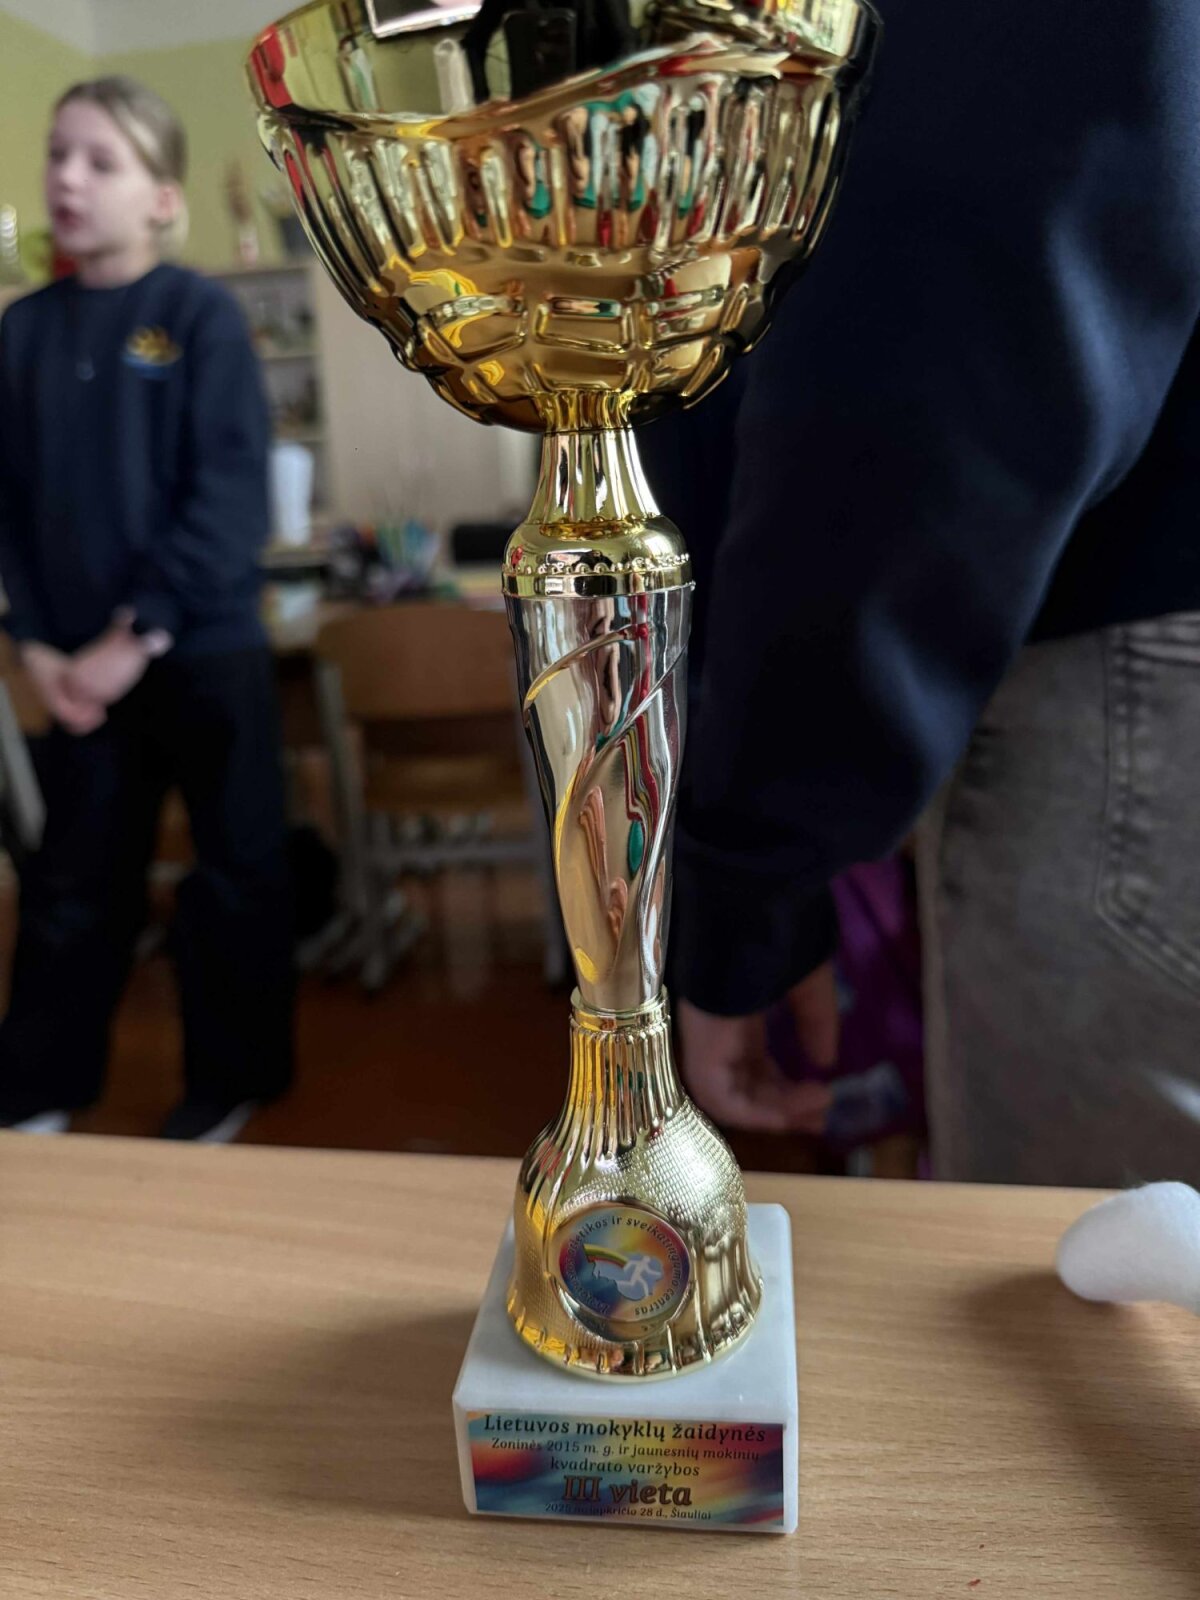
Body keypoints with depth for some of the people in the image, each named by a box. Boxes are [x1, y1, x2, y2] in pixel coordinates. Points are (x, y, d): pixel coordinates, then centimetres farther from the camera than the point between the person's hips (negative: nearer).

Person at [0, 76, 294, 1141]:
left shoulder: (201, 315, -5)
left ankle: (231, 1078, 26)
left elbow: (232, 497, -14)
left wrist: (142, 632, -16)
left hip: (206, 652, -4)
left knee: (233, 874, 6)